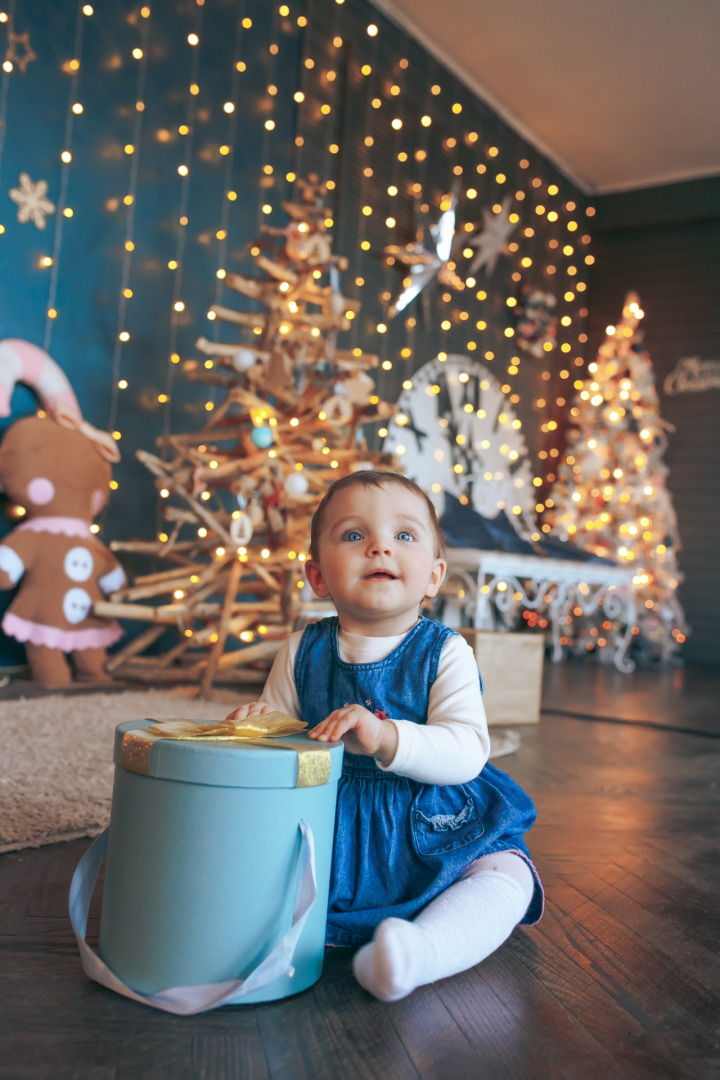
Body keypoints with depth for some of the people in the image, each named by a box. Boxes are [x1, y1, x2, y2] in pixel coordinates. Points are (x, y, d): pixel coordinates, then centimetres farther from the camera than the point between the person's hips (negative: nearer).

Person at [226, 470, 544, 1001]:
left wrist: (385, 737, -38)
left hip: (431, 829, -1)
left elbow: (467, 752, -21)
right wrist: (260, 723, -17)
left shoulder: (446, 653, -9)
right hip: (328, 828, 2)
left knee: (506, 877, -23)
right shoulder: (302, 653, 0)